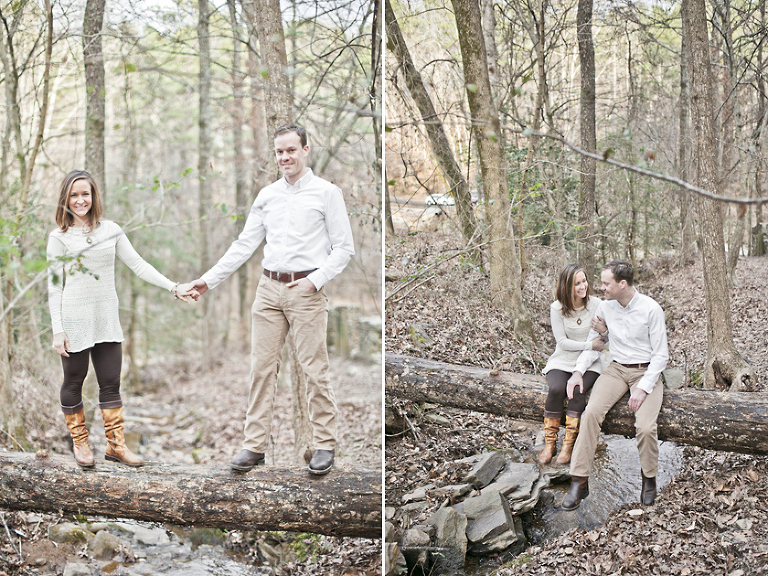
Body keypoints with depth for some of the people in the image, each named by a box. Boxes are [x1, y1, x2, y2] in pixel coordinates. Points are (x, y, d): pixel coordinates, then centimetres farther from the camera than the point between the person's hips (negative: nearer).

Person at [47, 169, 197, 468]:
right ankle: (80, 442, 21)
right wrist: (58, 329, -8)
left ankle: (115, 444, 11)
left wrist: (173, 287, -2)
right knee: (74, 382, 6)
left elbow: (138, 264, 6)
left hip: (106, 320, 3)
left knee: (111, 383, 3)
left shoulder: (110, 230, 7)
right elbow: (54, 286, -2)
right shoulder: (59, 238, -1)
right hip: (74, 319, -3)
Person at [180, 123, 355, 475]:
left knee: (313, 369, -4)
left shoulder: (326, 193, 0)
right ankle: (255, 444, 9)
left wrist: (314, 280, -13)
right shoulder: (267, 195, 14)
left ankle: (325, 445, 6)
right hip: (269, 288, 5)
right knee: (262, 366, 3)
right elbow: (245, 245, 16)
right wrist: (210, 279, 10)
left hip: (306, 291, -4)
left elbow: (344, 248, -1)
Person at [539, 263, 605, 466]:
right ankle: (549, 443, -16)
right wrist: (589, 345, -20)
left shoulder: (596, 304, -5)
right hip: (563, 360, 0)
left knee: (578, 391, -30)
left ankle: (568, 445, -19)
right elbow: (562, 342, -8)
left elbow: (602, 340, -3)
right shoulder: (557, 308, -6)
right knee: (556, 389, -29)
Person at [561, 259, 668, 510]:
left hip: (646, 372, -4)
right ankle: (579, 482, -19)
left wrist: (643, 388, -19)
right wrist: (578, 371, -3)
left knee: (646, 426, -27)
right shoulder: (605, 307, 1)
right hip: (616, 369, 4)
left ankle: (649, 479, 3)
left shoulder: (651, 309, -13)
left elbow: (660, 355, -10)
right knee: (591, 413, -23)